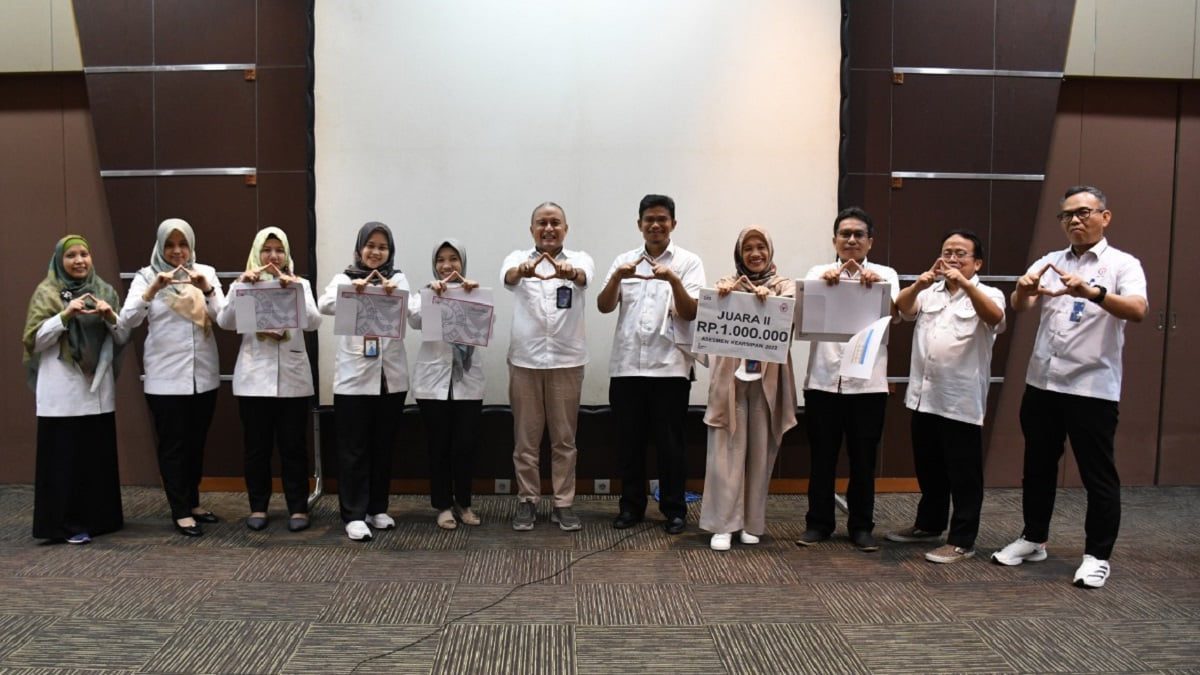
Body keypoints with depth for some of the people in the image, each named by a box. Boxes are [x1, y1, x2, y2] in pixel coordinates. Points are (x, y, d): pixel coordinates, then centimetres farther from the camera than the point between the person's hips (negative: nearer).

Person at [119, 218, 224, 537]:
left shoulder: (206, 273, 5)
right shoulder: (146, 276, -1)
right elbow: (128, 319, -12)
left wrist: (207, 289, -21)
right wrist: (153, 290, -26)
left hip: (204, 373, 3)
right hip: (165, 376, -3)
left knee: (197, 441, 13)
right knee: (173, 444, 2)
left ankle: (193, 503, 27)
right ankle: (181, 512, 11)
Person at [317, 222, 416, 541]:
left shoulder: (398, 279, 8)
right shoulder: (344, 278, 4)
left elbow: (411, 311, -10)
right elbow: (325, 305, -15)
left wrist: (394, 295, -31)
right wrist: (353, 290, -33)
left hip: (390, 375, 2)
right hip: (353, 376, -2)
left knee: (383, 445, 11)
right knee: (354, 448, 0)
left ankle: (377, 508, 23)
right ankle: (354, 515, 6)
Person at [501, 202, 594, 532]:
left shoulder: (579, 259, 3)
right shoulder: (519, 258, 4)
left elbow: (583, 276, -22)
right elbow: (508, 276, -21)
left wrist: (569, 272, -48)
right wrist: (524, 270, -46)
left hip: (567, 360, 0)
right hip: (525, 359, 0)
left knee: (564, 438, 8)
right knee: (525, 438, 8)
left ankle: (563, 504, 19)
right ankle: (527, 501, 21)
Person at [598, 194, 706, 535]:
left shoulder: (688, 261, 2)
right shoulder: (624, 260, 9)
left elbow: (691, 313, -8)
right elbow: (604, 307, 0)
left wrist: (673, 280, -23)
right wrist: (616, 278, -18)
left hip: (670, 365, -2)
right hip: (627, 364, 3)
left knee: (669, 442, 3)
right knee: (630, 440, 9)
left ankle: (674, 509, 16)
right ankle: (631, 506, 22)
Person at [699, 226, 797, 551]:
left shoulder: (783, 284, 10)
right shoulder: (728, 284, 11)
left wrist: (768, 297, -32)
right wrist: (723, 293, -29)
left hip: (767, 377, 1)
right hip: (731, 375, 0)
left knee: (760, 450, 6)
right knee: (727, 450, -4)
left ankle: (752, 523, 18)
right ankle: (723, 524, 1)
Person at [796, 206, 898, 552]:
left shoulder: (885, 275, 6)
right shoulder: (818, 273, 9)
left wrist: (874, 286, -31)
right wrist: (825, 284, -28)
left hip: (868, 382, 0)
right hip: (823, 379, 0)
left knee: (863, 459, 8)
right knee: (822, 457, 7)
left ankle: (861, 526, 21)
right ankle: (818, 523, 19)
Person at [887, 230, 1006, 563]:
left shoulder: (988, 294, 0)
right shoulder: (929, 293, 13)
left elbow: (995, 317, -22)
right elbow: (901, 309, -3)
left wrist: (965, 283, -34)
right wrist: (918, 285, -22)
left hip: (961, 402, -5)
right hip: (923, 397, 5)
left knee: (963, 475, 2)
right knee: (928, 470, 18)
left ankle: (962, 540, 10)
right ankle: (928, 525, 33)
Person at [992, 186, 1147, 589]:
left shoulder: (1123, 265, -3)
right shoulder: (1049, 263, 9)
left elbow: (1138, 311, -21)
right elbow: (1019, 308, -4)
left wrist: (1091, 292, -38)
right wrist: (1023, 290, -28)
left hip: (1093, 387, -4)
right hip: (1042, 382, 5)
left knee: (1098, 475, 5)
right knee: (1038, 467, 15)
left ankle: (1098, 555, 18)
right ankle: (1033, 539, 29)